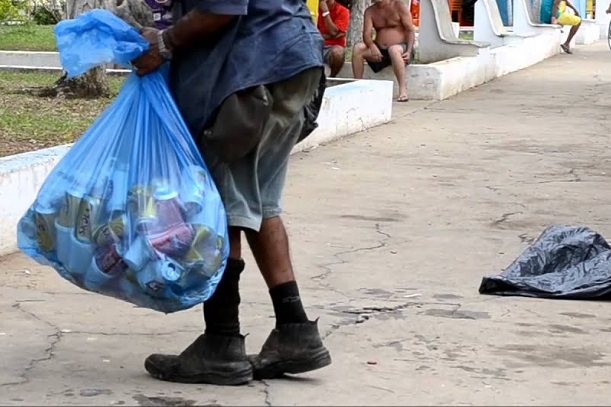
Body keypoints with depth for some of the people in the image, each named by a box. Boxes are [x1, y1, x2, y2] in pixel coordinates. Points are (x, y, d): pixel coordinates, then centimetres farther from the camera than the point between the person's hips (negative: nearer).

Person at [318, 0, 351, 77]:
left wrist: (325, 11, -16)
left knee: (338, 52, -39)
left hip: (333, 47, -2)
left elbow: (333, 32, -16)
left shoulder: (342, 11, -4)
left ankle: (332, 78, -12)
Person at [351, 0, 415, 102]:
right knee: (358, 48, -19)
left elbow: (410, 30, -6)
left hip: (401, 48, -5)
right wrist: (372, 46, -27)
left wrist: (409, 51, -21)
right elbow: (366, 33, -4)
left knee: (393, 49, -39)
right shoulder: (370, 11, 8)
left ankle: (403, 89, -41)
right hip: (379, 51, 5)